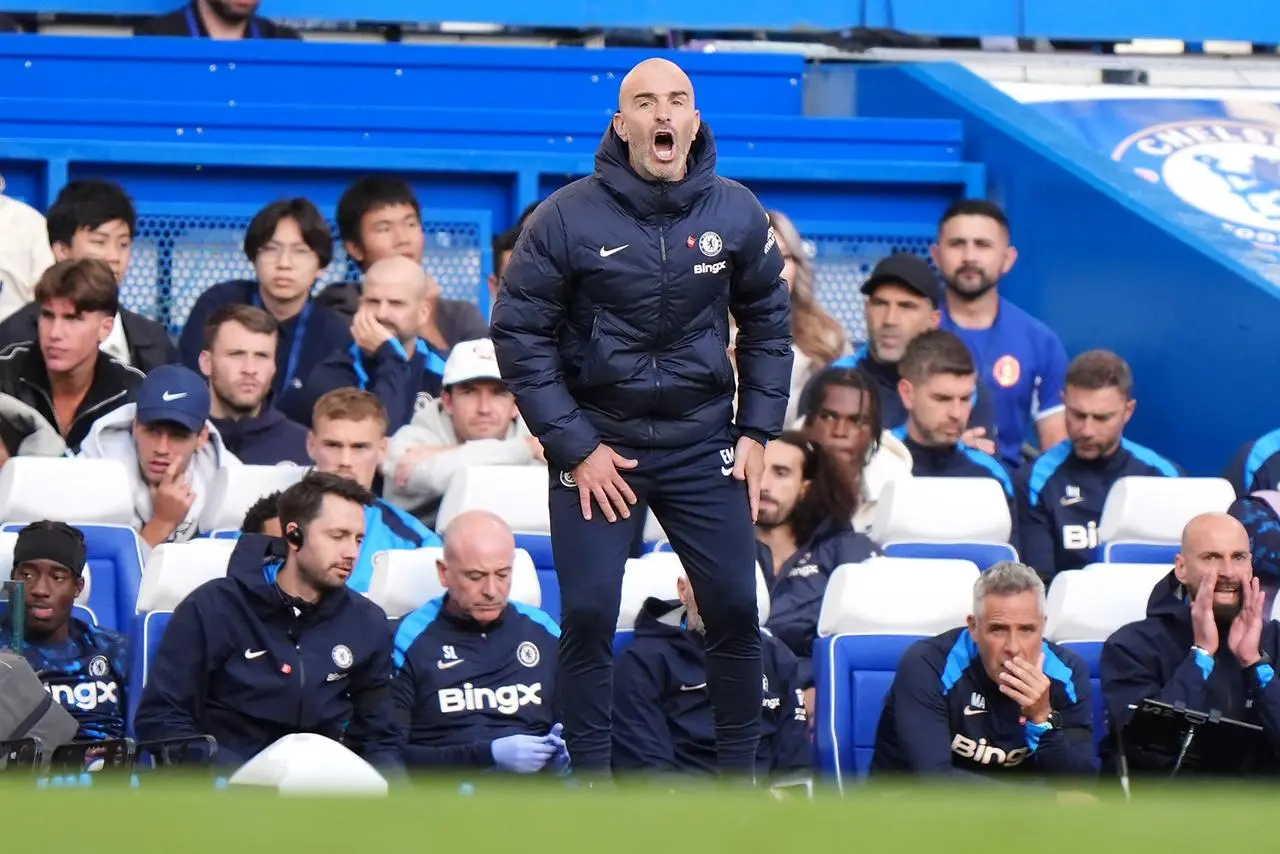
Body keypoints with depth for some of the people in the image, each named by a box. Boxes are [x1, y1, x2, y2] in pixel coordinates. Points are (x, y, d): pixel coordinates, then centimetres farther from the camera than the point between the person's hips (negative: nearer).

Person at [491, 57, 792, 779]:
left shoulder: (737, 213, -3)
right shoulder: (569, 218, -12)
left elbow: (768, 322, 11)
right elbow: (520, 334, -6)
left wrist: (758, 433, 4)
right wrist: (575, 447, -9)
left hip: (702, 443, 2)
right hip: (596, 442, -2)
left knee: (735, 607, 1)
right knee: (588, 616, -5)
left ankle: (740, 773, 17)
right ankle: (592, 780, 7)